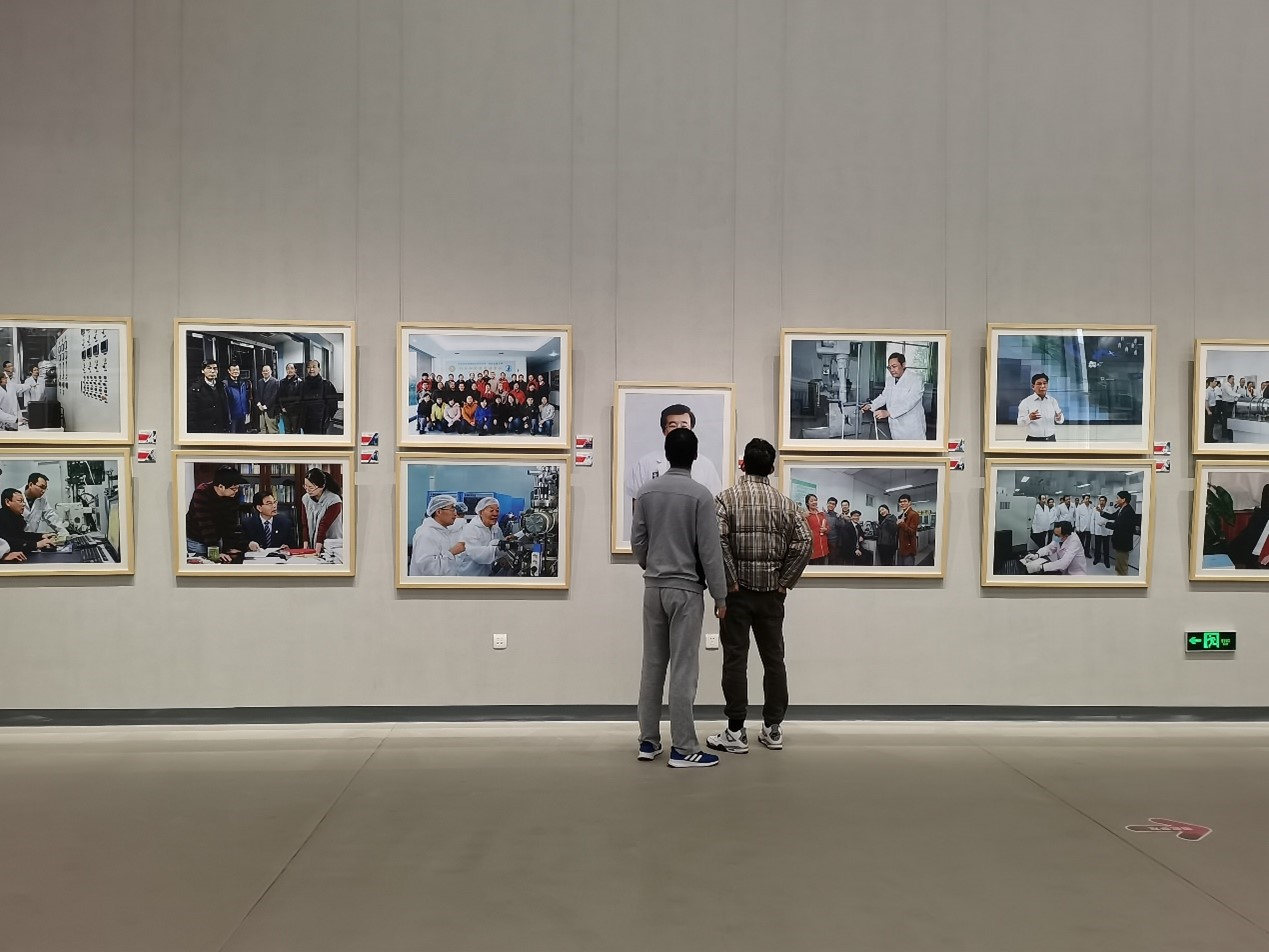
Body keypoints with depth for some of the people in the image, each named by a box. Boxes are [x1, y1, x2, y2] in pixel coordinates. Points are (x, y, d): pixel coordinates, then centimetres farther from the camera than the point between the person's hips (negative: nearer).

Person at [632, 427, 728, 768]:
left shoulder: (645, 492, 2)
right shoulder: (700, 495, -12)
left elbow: (637, 541, 6)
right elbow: (710, 550, -11)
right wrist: (720, 596, -3)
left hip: (653, 587, 5)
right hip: (686, 589, -5)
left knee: (652, 665, 11)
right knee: (683, 669, -2)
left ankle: (648, 741, 17)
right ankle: (683, 748, 1)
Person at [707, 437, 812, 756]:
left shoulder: (728, 497, -5)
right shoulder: (784, 502, 4)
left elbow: (717, 541, -17)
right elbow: (803, 542, -5)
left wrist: (730, 582, -10)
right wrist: (784, 582, 0)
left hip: (738, 590, -3)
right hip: (771, 592, 3)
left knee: (735, 660, 1)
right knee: (773, 658, 10)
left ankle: (736, 732, 3)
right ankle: (773, 729, 15)